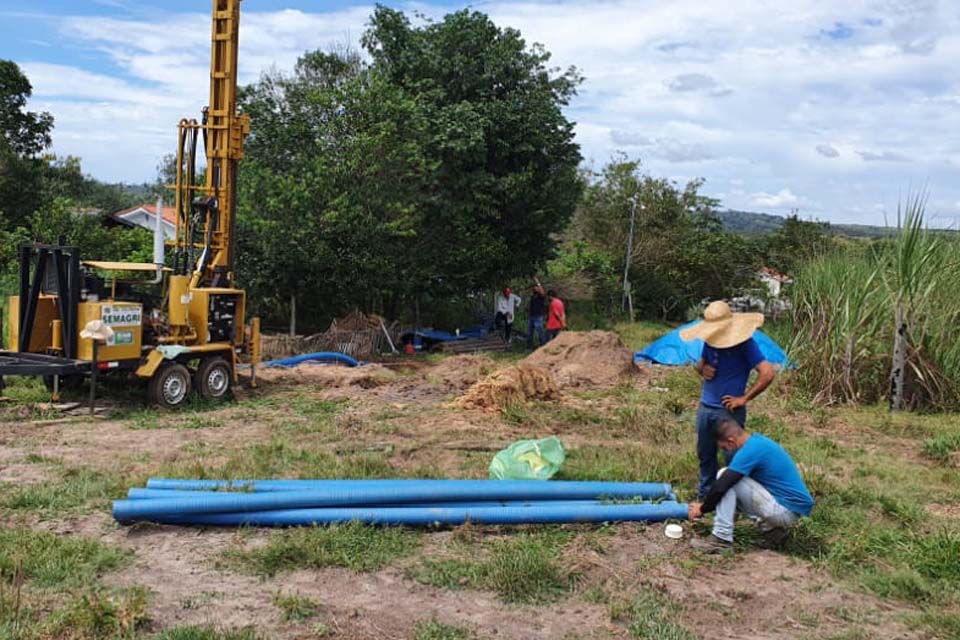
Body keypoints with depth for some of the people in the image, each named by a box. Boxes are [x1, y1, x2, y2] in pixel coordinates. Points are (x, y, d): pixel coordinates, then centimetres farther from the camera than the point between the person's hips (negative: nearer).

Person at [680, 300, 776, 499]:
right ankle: (705, 495, 32)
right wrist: (702, 369, -4)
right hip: (705, 408, 6)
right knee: (705, 454, 17)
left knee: (732, 458, 1)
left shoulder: (744, 343, -15)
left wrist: (744, 399, -17)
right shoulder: (709, 340, 3)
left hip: (729, 411, -6)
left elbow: (768, 373, -21)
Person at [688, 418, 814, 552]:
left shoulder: (750, 450, -18)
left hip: (787, 510, -9)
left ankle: (721, 538, -10)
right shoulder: (758, 441, 11)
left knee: (726, 477, -11)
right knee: (732, 479, 21)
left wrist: (702, 509, -2)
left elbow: (720, 486, -18)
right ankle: (772, 528, 12)